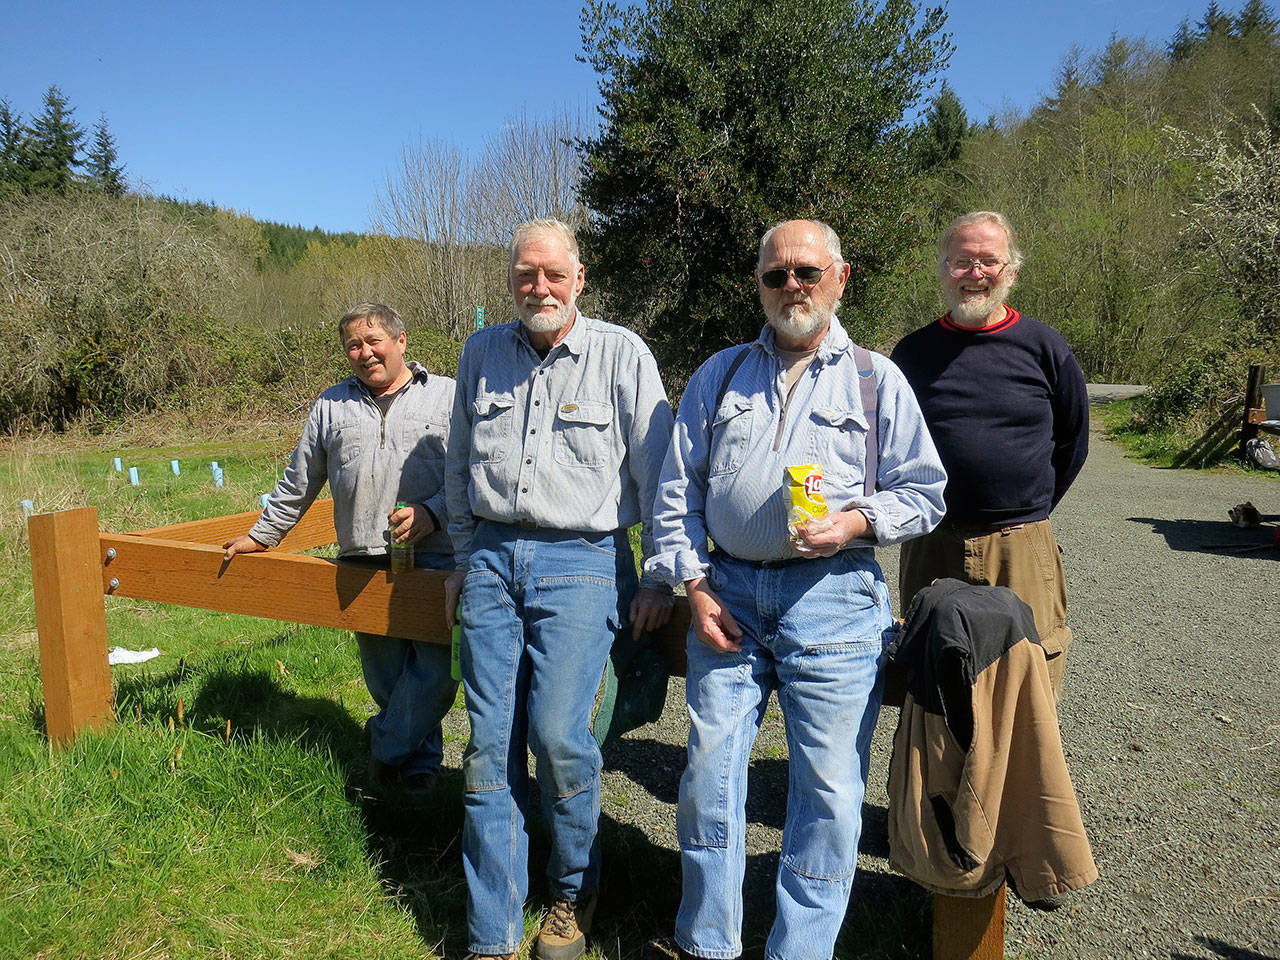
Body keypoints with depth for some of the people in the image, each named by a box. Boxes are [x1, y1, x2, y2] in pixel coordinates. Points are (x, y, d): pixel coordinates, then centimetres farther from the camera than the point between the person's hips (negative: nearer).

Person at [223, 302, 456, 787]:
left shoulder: (447, 396, 7)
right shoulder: (331, 405, 19)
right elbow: (298, 483, 27)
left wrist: (432, 513, -14)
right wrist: (262, 535, 28)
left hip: (436, 560, -3)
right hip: (363, 564, 3)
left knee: (437, 667, -11)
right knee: (385, 677, 6)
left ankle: (386, 753, 8)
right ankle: (417, 762, 21)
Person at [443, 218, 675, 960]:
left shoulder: (622, 354, -1)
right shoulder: (483, 352, 11)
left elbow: (656, 473, 1)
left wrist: (660, 578, 1)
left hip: (580, 561, -4)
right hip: (493, 559, 4)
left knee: (558, 735, -9)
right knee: (490, 744, 3)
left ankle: (576, 891, 21)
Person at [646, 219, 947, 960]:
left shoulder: (877, 379, 8)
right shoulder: (719, 376, 14)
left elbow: (924, 492, 7)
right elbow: (677, 490, 12)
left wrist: (856, 522, -11)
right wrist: (694, 584, 2)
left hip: (833, 599, -1)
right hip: (729, 593, 2)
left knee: (829, 788, 2)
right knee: (710, 772, 5)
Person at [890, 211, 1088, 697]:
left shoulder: (1043, 346, 4)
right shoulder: (913, 352, 6)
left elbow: (1073, 440, 14)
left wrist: (1032, 508, 11)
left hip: (1024, 550, 0)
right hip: (932, 549, 1)